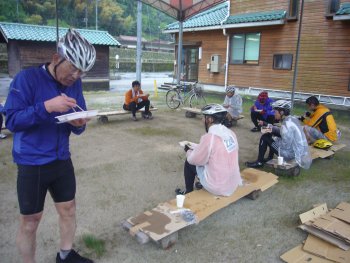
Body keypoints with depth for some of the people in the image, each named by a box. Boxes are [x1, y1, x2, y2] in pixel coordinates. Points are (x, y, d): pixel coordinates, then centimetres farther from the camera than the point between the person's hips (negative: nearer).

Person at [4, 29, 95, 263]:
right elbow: (12, 120, -19)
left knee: (68, 209, 17)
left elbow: (76, 126, 6)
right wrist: (46, 106, -31)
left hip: (62, 160, 6)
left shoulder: (75, 84, 1)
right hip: (32, 164, -5)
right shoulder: (27, 78, -15)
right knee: (30, 221, 8)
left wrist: (79, 124, -18)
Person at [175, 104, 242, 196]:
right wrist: (195, 146, 20)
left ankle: (188, 191, 30)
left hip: (217, 187, -6)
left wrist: (189, 151, 12)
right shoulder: (231, 133, 0)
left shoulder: (209, 137, -22)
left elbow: (194, 160, -9)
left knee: (189, 162, 12)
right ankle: (203, 184, 43)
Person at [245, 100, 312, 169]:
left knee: (264, 137, -3)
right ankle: (270, 158, 29)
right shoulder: (293, 118, 2)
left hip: (290, 153, -9)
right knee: (273, 133, 20)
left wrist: (275, 139, -7)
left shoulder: (287, 125, -27)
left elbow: (285, 146, -25)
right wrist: (272, 128, 3)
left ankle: (259, 162, 10)